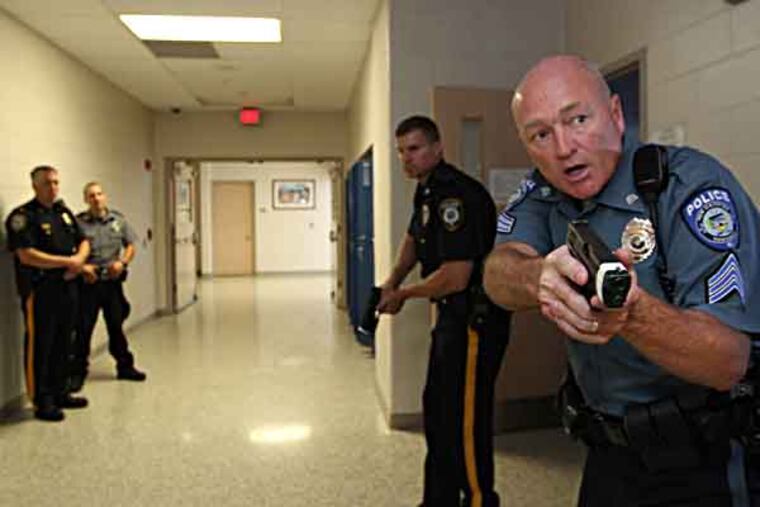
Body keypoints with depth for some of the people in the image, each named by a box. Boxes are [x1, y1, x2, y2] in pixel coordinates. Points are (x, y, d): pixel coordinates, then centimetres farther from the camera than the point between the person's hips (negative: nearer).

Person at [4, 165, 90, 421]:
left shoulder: (64, 212, 14)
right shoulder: (23, 216, -9)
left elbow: (83, 242, 16)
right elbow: (26, 256, -19)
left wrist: (79, 260, -6)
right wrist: (68, 261, -15)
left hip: (67, 288, 7)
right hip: (40, 291, -7)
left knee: (63, 344, 14)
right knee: (40, 347, 1)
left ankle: (60, 393, 26)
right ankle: (42, 402, 10)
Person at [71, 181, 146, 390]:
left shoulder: (118, 220, 6)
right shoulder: (78, 222, -6)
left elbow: (130, 246, 10)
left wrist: (122, 262, -6)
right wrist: (81, 266, -20)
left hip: (113, 281, 3)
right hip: (88, 282, -3)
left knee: (116, 325, 14)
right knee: (83, 328, 2)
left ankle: (125, 366, 26)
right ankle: (78, 372, 15)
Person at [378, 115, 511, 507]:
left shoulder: (455, 195, -21)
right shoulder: (428, 191, 10)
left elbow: (455, 276, -27)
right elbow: (414, 237, 28)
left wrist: (403, 294, -12)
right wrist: (392, 281, 12)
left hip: (476, 321, -11)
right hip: (453, 316, 11)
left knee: (465, 423, -4)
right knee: (437, 411, 19)